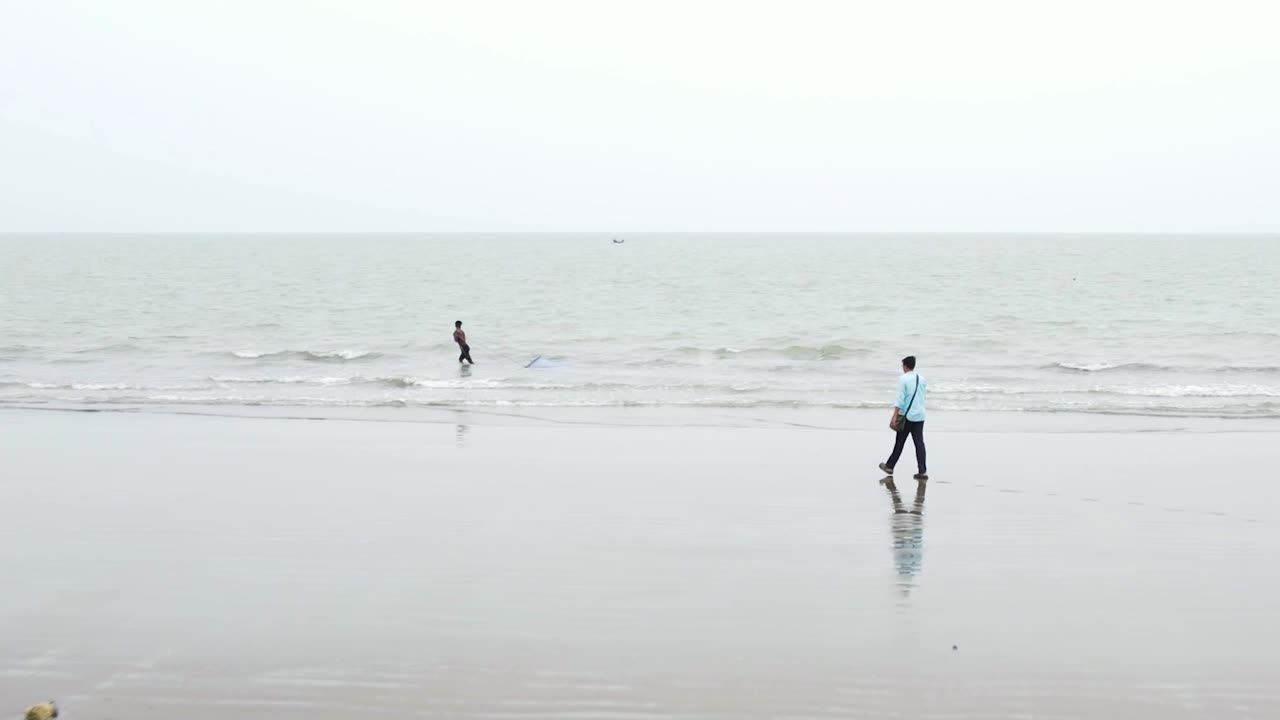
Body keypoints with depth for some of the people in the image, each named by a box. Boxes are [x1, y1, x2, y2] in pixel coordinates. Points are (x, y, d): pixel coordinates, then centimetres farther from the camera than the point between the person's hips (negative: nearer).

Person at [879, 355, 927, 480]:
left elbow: (900, 399, -15)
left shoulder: (903, 379, -9)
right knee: (919, 443, 0)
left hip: (906, 416, -5)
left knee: (899, 443, 7)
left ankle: (890, 466, 20)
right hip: (919, 416, 5)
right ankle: (922, 471, -7)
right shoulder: (921, 379, 10)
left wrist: (894, 417, -17)